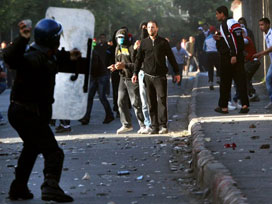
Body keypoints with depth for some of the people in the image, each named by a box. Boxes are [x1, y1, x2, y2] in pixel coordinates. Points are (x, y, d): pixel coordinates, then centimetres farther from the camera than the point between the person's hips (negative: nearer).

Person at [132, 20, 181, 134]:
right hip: (148, 77, 3)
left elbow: (171, 58, 8)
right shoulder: (144, 43, 9)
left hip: (160, 77, -3)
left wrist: (176, 73, 9)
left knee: (161, 101, -9)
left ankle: (163, 126, -9)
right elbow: (139, 59, 14)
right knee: (151, 103, 3)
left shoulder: (163, 42, 3)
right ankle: (155, 126, 6)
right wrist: (135, 73, 8)